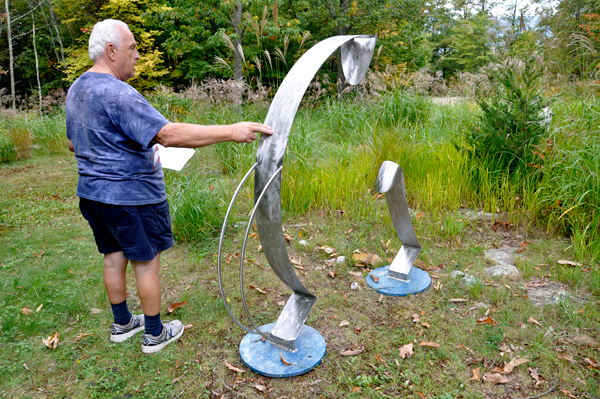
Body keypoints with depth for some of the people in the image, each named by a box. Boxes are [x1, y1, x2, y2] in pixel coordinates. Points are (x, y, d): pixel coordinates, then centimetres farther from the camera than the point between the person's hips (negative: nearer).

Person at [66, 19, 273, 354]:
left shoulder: (76, 90, 9)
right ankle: (155, 334, 21)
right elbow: (170, 134, -34)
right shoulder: (118, 94, -23)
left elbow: (73, 143, 20)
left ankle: (122, 324, 36)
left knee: (114, 259, 19)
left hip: (92, 193, 9)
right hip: (131, 197, -9)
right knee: (146, 263, 6)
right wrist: (230, 131, -35)